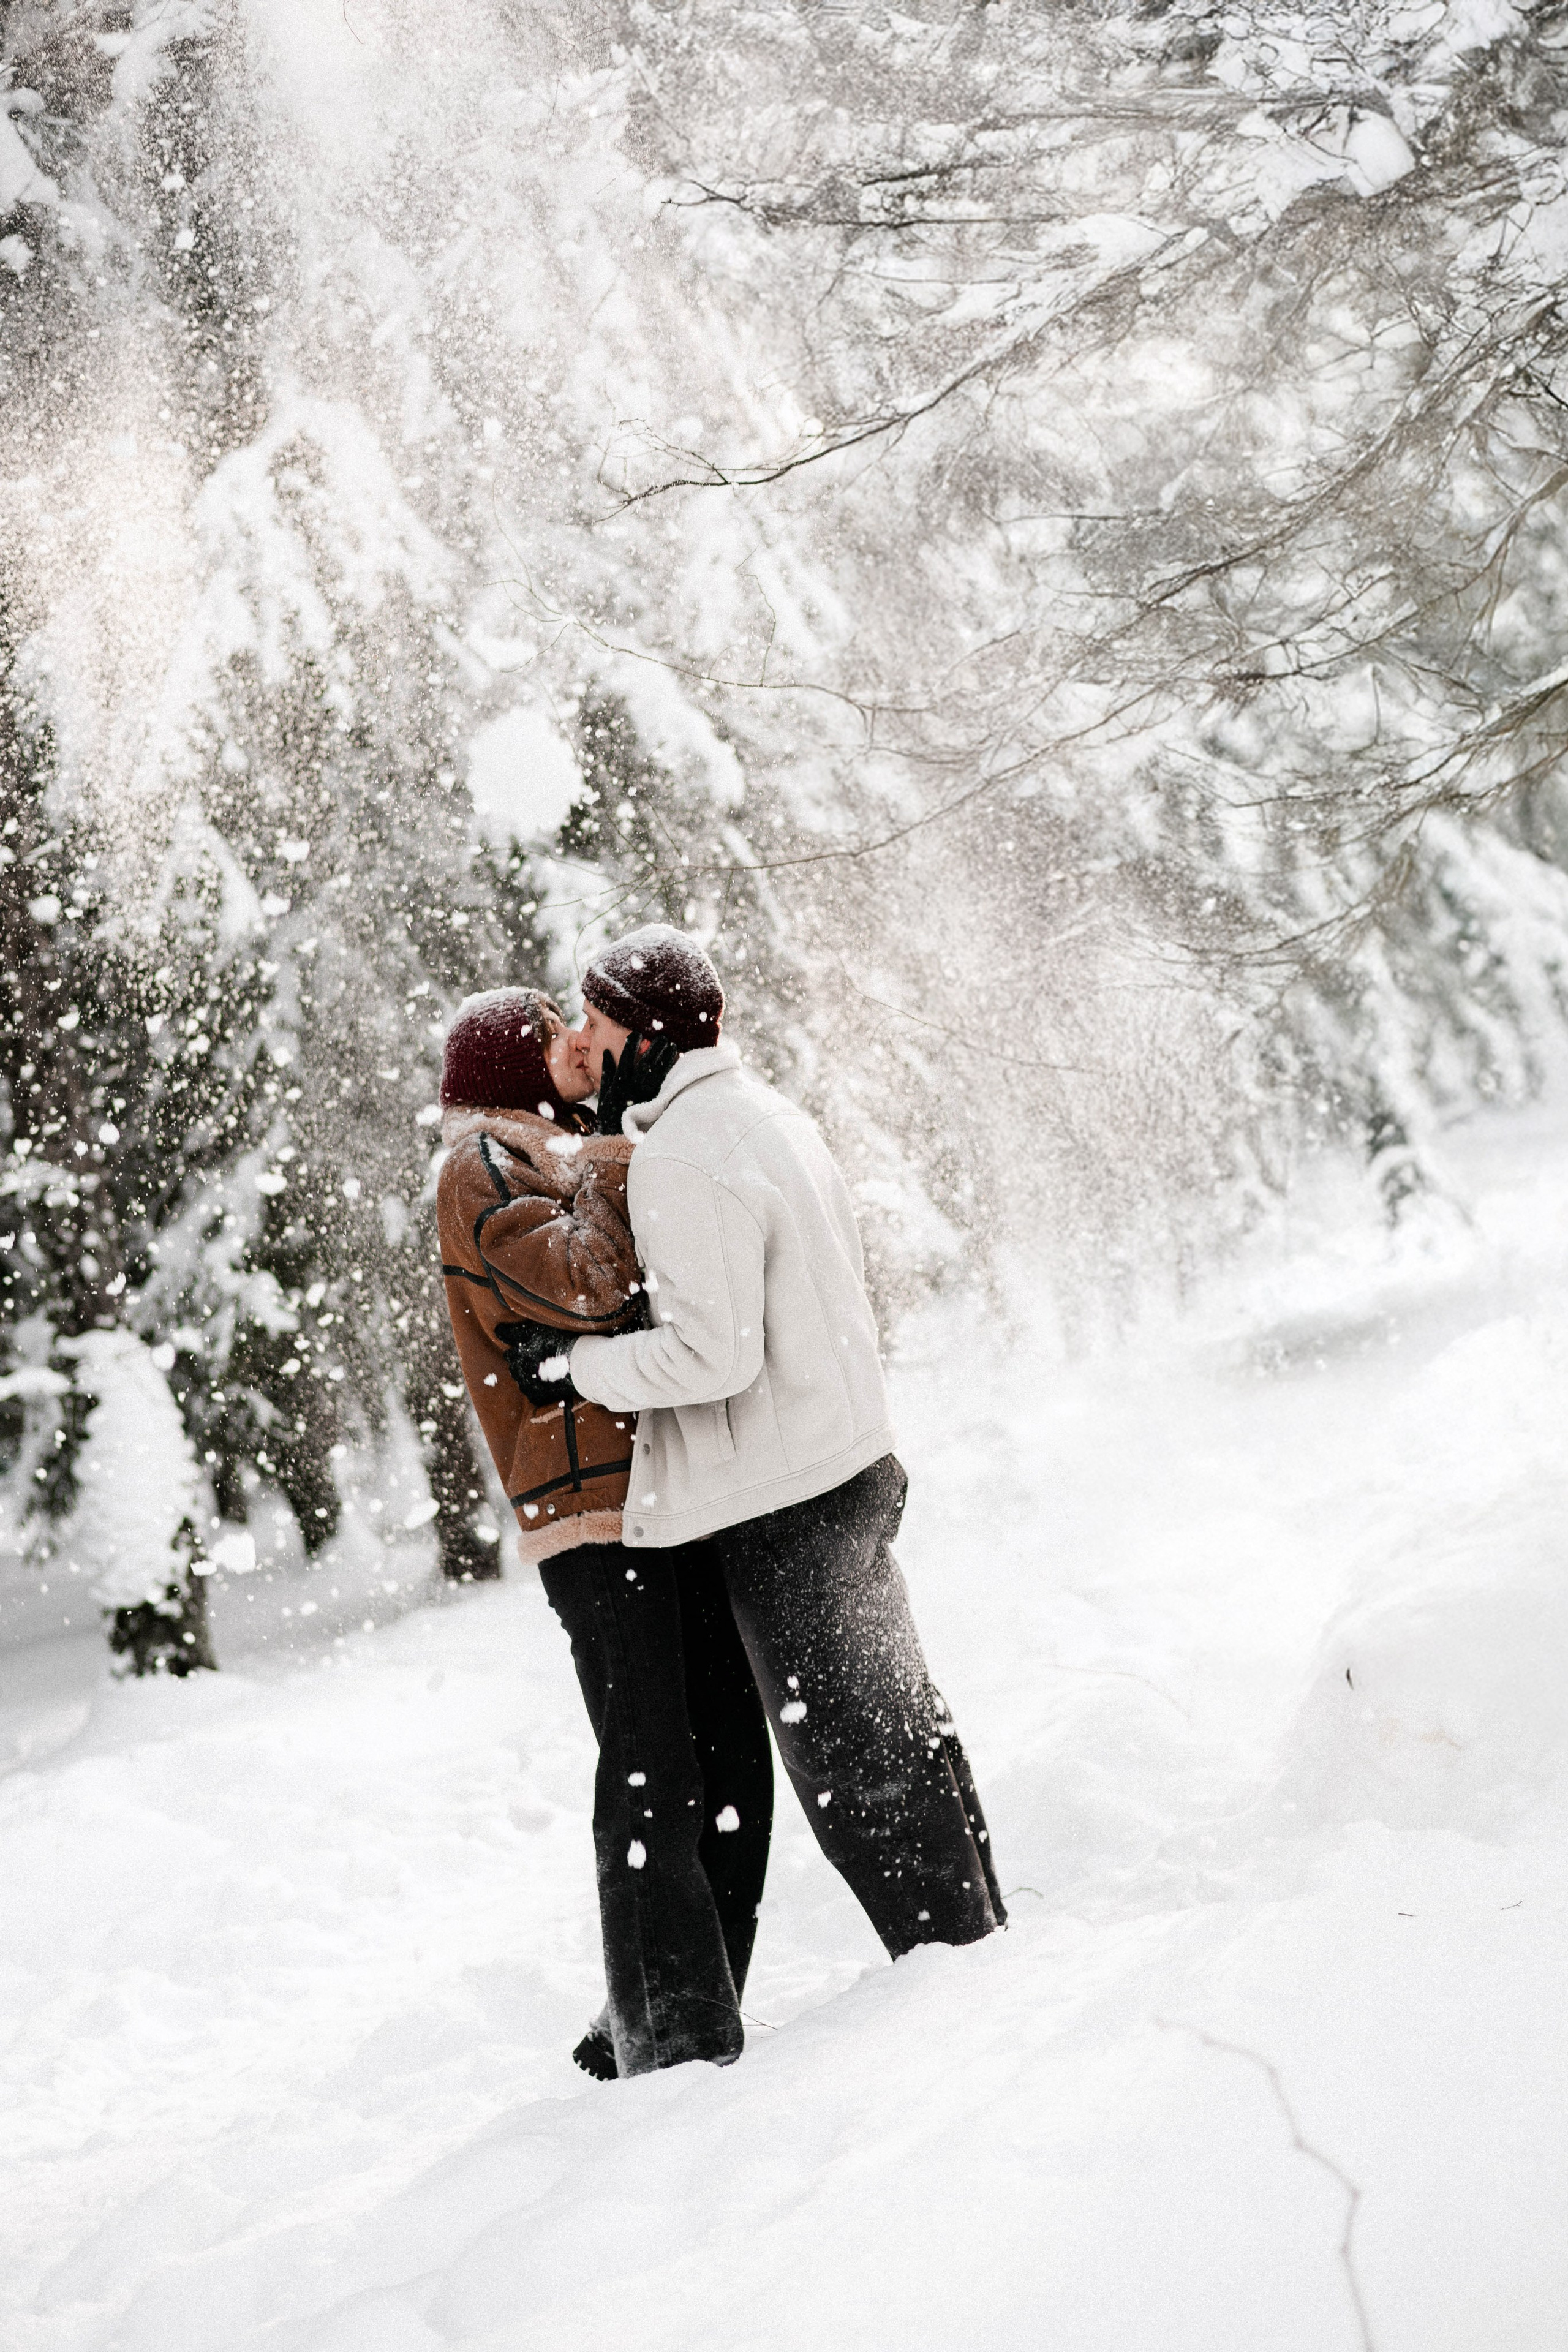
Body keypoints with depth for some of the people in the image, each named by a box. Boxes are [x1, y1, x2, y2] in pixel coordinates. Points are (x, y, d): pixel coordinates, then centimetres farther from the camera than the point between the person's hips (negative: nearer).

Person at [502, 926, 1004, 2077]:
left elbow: (713, 1355, -25)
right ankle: (973, 1931, 28)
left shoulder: (680, 1160, -20)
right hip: (851, 1461, 10)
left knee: (845, 1750, 1)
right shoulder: (767, 1111, 11)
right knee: (893, 1720, 18)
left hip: (779, 1503, -10)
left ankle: (947, 1948, 10)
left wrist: (575, 1363, -13)